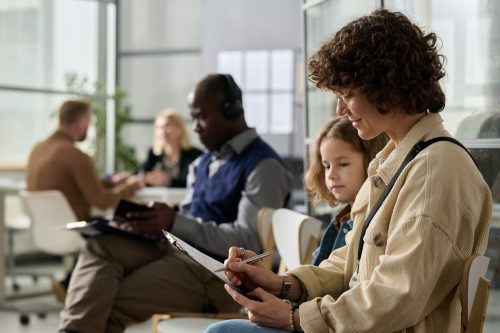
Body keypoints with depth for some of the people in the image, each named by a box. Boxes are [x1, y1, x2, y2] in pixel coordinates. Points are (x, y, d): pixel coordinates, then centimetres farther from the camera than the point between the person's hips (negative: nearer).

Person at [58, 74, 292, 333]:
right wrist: (153, 225, -3)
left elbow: (249, 241, -18)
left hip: (216, 274, -9)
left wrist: (175, 223, -21)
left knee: (109, 308, -20)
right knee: (101, 246, -16)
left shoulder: (264, 166, -9)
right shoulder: (202, 164, 21)